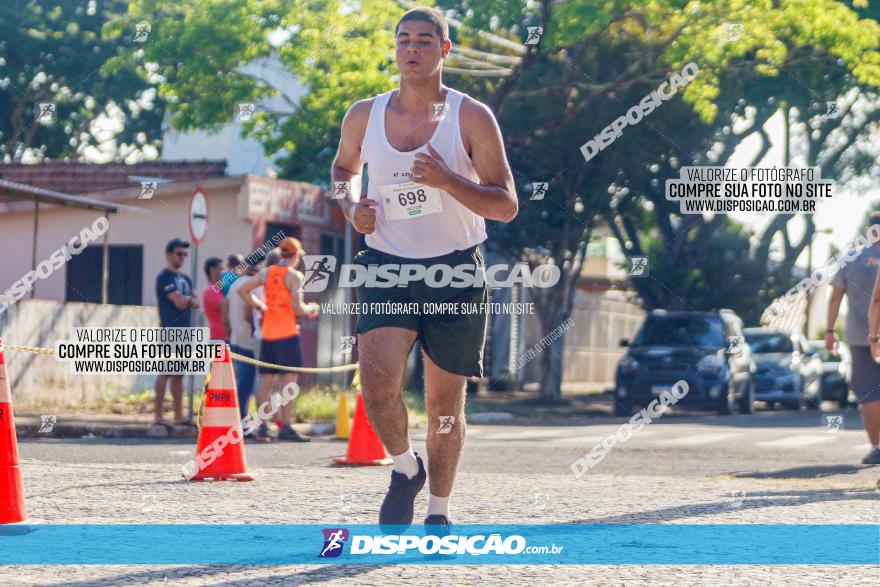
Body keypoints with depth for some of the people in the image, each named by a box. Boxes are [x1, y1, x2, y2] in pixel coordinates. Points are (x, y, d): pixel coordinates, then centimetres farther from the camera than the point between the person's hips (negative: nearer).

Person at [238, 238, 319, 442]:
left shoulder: (266, 272, 9)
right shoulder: (294, 276, -8)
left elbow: (242, 290, 7)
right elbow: (297, 307, -16)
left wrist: (260, 306, 13)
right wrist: (310, 309, 4)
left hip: (267, 333, 6)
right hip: (287, 333, -6)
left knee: (266, 381, 9)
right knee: (289, 380, -4)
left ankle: (262, 427, 6)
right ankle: (286, 427, -8)